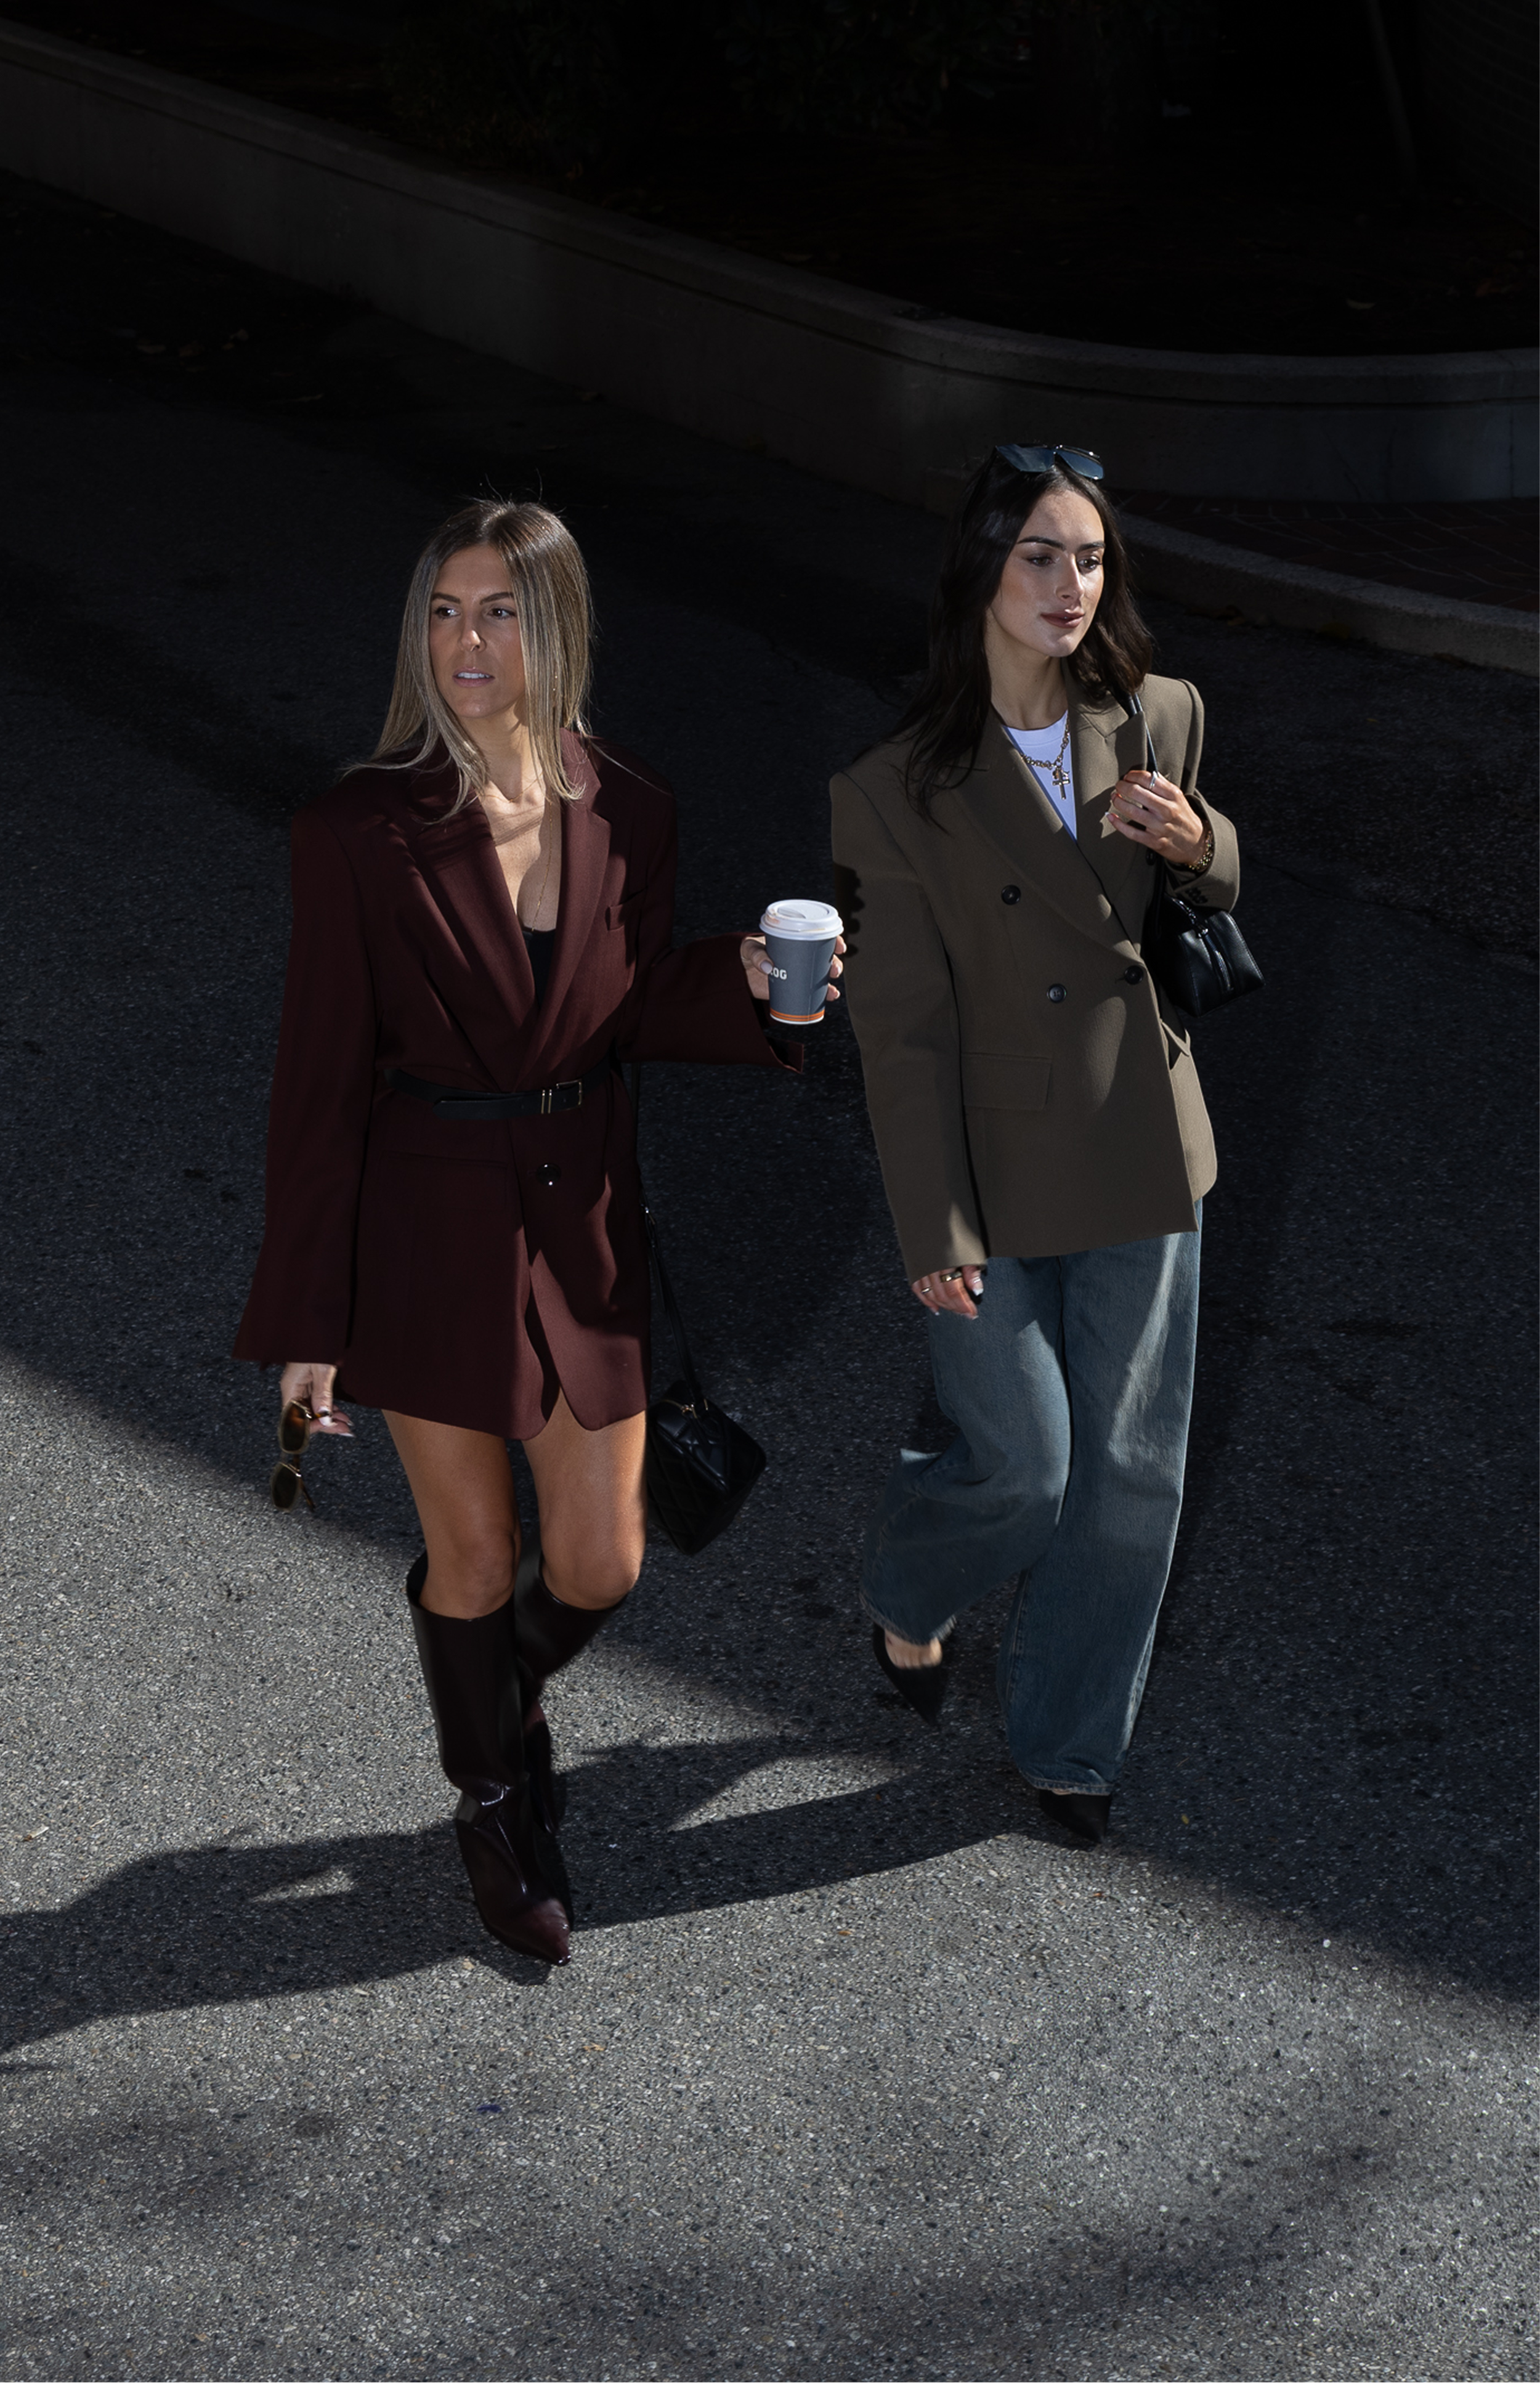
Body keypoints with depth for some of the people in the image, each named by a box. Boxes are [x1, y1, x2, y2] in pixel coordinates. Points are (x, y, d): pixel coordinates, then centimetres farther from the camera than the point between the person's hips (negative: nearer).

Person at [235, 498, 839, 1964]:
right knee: (475, 1556, 11)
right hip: (428, 1226, -3)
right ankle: (492, 1804, 38)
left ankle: (509, 1695, 46)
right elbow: (320, 1077, -12)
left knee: (598, 1566, 10)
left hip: (584, 1220, 3)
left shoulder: (626, 811, -5)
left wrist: (743, 981, -13)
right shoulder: (363, 831, -15)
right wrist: (307, 1322, -11)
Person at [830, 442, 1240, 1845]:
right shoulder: (900, 792, -13)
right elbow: (902, 1031, -11)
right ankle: (910, 1595, 37)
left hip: (1144, 1159, 4)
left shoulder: (1161, 724, -2)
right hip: (995, 1178, -4)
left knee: (1130, 1475, 10)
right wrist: (934, 1230, -11)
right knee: (1022, 1472, 1)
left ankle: (1071, 1740, 31)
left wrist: (1196, 846, -10)